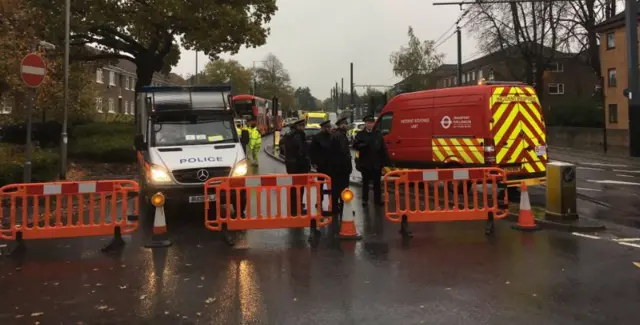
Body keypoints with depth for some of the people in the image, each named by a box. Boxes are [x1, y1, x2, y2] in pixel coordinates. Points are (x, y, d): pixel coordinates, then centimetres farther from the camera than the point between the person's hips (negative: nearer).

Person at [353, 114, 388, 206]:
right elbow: (355, 145, -4)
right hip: (365, 162, -1)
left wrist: (385, 160, -4)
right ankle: (365, 199, 16)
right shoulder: (360, 134, 3)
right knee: (365, 182, 8)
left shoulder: (378, 134, 5)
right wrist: (362, 145, -24)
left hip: (377, 162, 1)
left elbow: (383, 148, 1)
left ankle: (378, 199, 16)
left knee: (377, 182, 8)